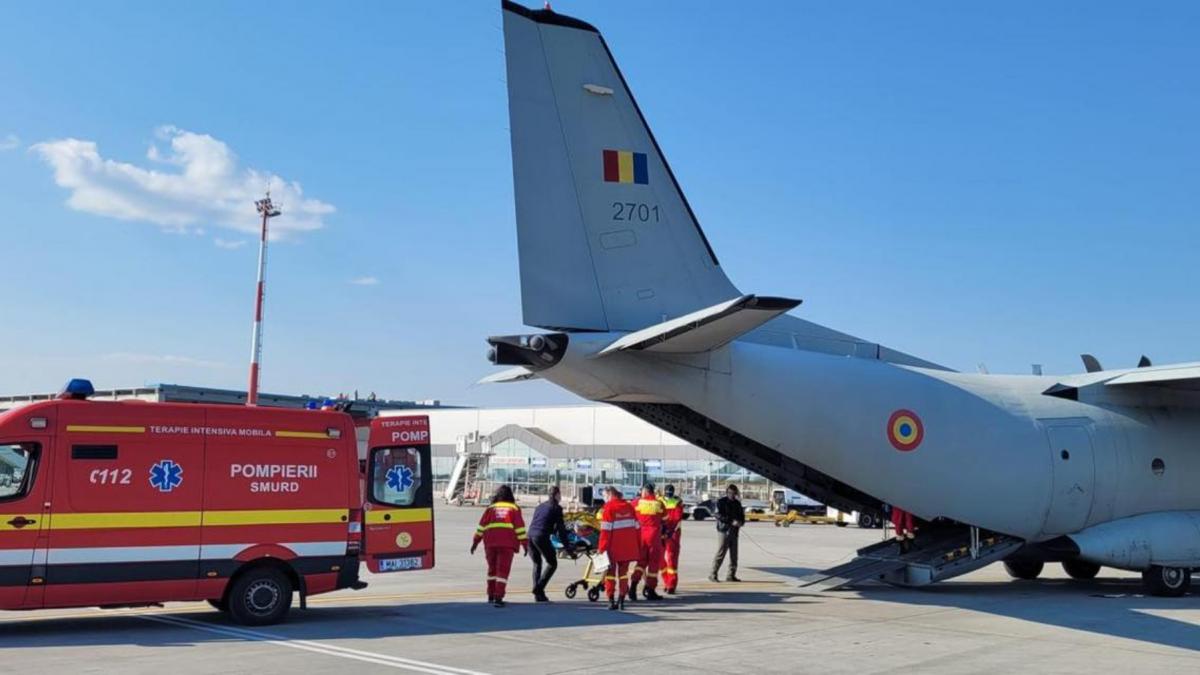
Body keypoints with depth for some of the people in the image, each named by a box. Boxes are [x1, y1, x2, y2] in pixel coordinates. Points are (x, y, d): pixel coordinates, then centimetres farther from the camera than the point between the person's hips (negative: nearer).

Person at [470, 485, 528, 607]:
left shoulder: (491, 508, 14)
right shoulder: (514, 509, 10)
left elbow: (481, 526, 9)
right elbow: (520, 527, 2)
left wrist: (475, 542, 12)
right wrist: (525, 544, 3)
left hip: (490, 542, 2)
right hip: (507, 543, -2)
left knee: (492, 568, 19)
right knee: (503, 570, -2)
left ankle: (491, 596, 28)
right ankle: (498, 598, -12)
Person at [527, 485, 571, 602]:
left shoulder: (540, 506, 25)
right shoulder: (556, 508, 5)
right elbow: (560, 527, 2)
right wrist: (565, 545, 5)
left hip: (530, 535, 7)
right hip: (542, 537, -7)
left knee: (537, 563, 19)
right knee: (552, 564, 5)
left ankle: (537, 593, 13)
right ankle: (539, 588, -10)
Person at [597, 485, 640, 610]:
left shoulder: (608, 507, -7)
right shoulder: (629, 506, 8)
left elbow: (605, 529, -12)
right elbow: (636, 527, 10)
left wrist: (602, 547, -9)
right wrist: (638, 547, 16)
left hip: (613, 547, -4)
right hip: (628, 547, 4)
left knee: (610, 571, 8)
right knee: (623, 572, 14)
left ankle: (611, 600, 4)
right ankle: (621, 600, 10)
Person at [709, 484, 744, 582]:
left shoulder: (737, 503, 16)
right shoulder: (721, 502, -3)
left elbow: (741, 515, 19)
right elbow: (719, 515, -14)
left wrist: (741, 522, -4)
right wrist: (732, 521, -22)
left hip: (734, 531, 6)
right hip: (723, 530, -6)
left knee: (734, 555, 6)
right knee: (720, 553, -8)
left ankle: (731, 575, 14)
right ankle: (713, 575, -3)